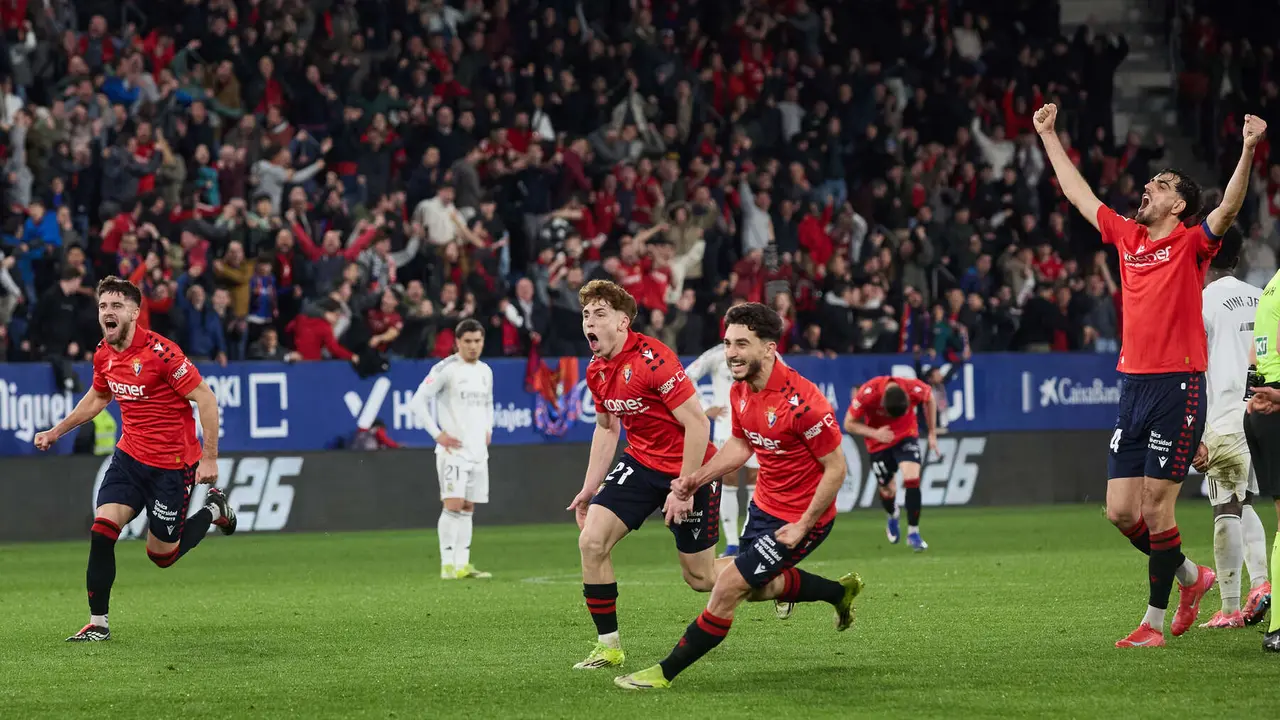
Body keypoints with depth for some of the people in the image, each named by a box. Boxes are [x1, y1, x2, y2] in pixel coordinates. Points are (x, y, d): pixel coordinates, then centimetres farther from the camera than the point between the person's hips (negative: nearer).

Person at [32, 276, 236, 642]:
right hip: (129, 456, 6)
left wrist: (209, 458, -22)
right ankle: (98, 623, -4)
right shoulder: (104, 355, 1)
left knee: (162, 555, 4)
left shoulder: (159, 351, -22)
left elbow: (205, 398, -19)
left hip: (171, 464, -6)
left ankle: (214, 510, 31)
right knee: (102, 528, -13)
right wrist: (57, 430, 21)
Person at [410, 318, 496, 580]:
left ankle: (462, 564, 11)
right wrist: (437, 434, -14)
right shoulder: (446, 369, -9)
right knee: (453, 504, -14)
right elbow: (419, 399, -11)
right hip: (453, 449, -7)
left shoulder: (485, 372, 14)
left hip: (478, 450, 7)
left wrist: (488, 429, 14)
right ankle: (447, 565, -13)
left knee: (468, 508, 8)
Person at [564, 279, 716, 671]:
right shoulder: (597, 371, 0)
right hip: (641, 462, 7)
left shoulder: (652, 359, -24)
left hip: (690, 467, -7)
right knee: (591, 541, -12)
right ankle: (608, 647, -2)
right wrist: (590, 487, 13)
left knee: (700, 577, 3)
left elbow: (697, 424, -24)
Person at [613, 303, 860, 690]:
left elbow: (836, 468, -22)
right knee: (756, 588, 25)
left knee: (728, 587, -11)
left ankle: (666, 673, 0)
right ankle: (841, 591, 47)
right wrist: (696, 478, 2)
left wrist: (803, 527, -21)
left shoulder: (801, 400, -29)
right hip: (765, 504, 9)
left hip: (800, 516, -9)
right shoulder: (740, 391, -5)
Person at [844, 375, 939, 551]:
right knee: (887, 491, 8)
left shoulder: (914, 388, -28)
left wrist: (932, 433, 1)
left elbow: (930, 399, -2)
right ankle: (893, 516, 45)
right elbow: (849, 424, -18)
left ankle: (913, 533, -10)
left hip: (906, 436, 0)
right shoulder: (867, 394, -32)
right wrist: (874, 433, -35)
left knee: (912, 479, -21)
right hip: (879, 441, 0)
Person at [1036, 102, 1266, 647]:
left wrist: (1248, 150, -35)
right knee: (1121, 512, 5)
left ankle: (1155, 621, 3)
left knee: (1156, 507, -6)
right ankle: (1189, 576, 26)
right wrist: (1048, 135, 31)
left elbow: (1228, 208, -21)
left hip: (1177, 387, -6)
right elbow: (1077, 193, 26)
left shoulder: (1190, 244, -2)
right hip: (1133, 385, 6)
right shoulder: (1127, 238, 14)